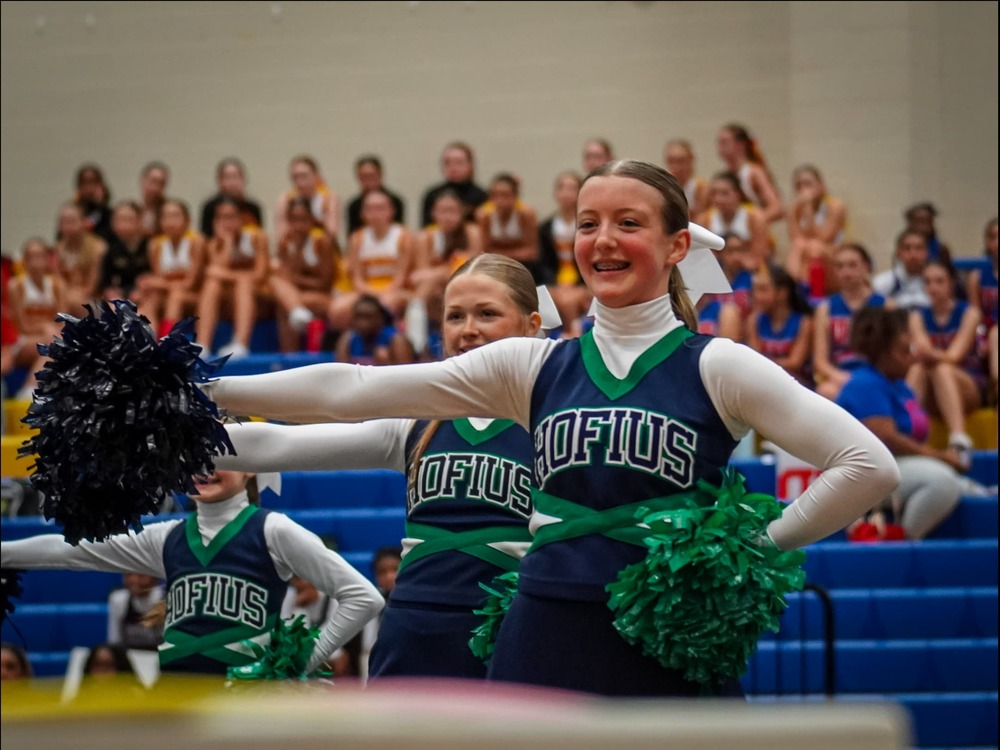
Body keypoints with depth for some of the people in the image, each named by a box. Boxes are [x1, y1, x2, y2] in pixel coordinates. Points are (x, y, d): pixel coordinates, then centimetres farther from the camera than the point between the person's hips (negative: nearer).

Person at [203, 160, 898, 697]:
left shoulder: (716, 367, -1)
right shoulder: (535, 367, 8)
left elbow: (869, 465, -7)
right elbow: (349, 389, 4)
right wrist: (211, 392, -2)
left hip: (669, 661, -3)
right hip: (543, 657, 3)